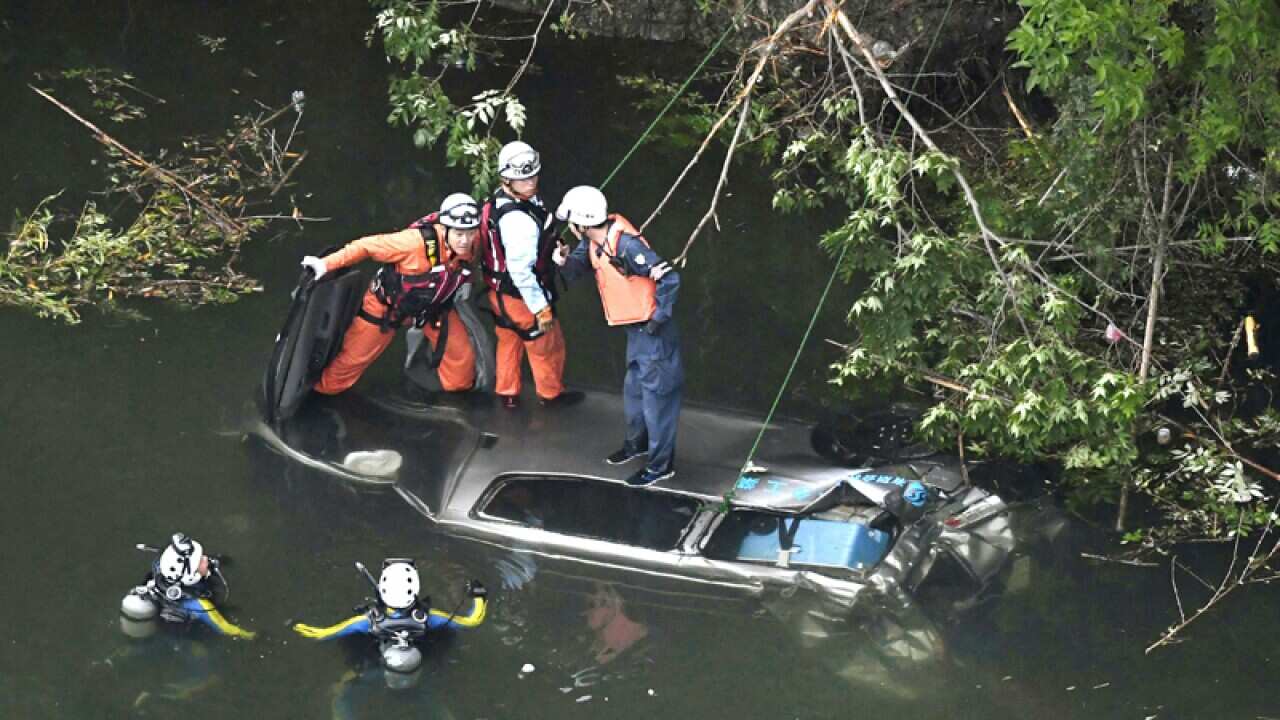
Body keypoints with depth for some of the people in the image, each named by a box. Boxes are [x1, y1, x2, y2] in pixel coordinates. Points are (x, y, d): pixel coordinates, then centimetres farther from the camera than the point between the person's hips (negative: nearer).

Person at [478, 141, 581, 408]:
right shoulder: (519, 220, -37)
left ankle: (507, 393, 44)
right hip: (521, 296, -8)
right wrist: (541, 309, -25)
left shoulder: (499, 198, -6)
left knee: (509, 341, 27)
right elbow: (520, 269, -33)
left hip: (499, 291, 8)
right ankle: (551, 393, 39)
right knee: (547, 345, 17)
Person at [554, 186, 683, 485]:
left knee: (657, 396, 3)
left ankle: (661, 464, 14)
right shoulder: (594, 240, -2)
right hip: (636, 330, 9)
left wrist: (658, 318, -20)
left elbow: (668, 278, -27)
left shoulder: (625, 245, -28)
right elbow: (579, 266, 9)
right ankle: (637, 443, 45)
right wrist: (564, 261, -14)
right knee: (634, 390, 25)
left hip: (652, 333, -9)